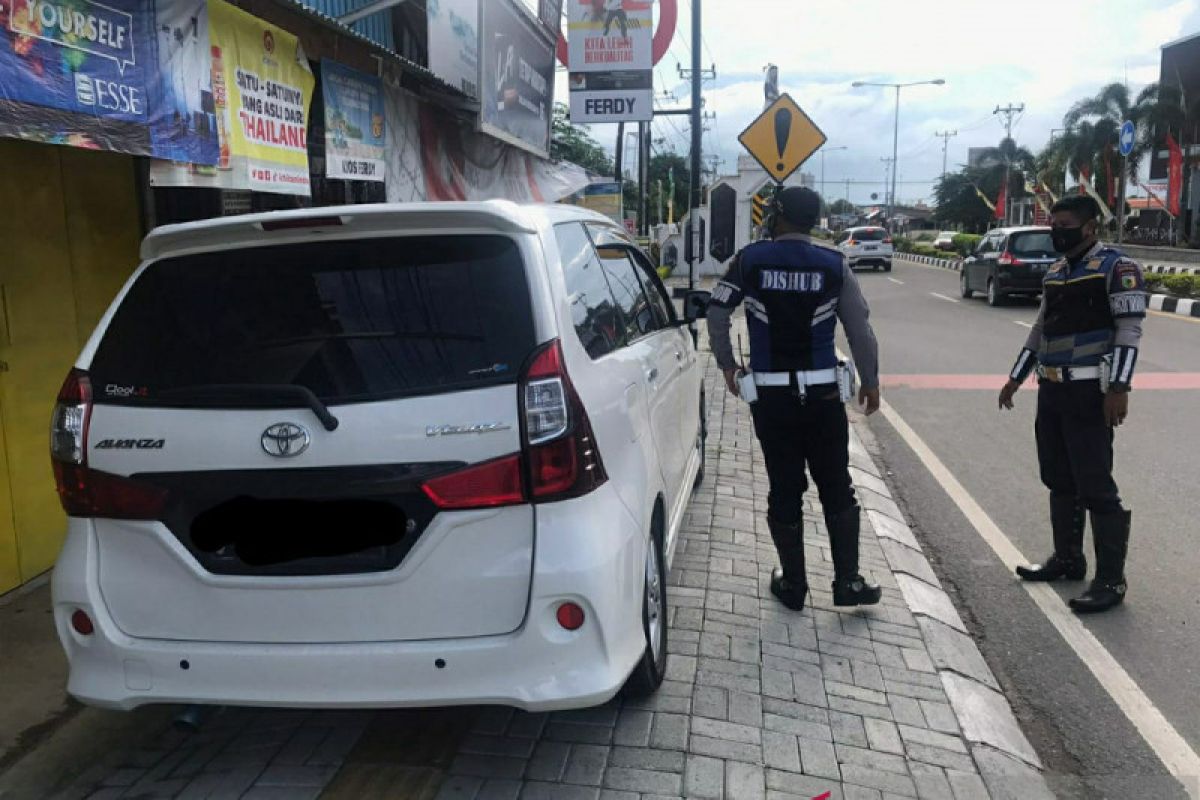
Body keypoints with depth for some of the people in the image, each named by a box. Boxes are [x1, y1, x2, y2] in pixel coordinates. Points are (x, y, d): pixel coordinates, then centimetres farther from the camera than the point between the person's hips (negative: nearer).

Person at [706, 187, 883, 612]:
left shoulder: (750, 259, 0)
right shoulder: (833, 265, 0)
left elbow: (717, 312, -3)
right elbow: (860, 328, 0)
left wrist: (727, 364, 9)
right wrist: (870, 381, 10)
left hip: (770, 394, 0)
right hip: (822, 392, 0)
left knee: (784, 490, 8)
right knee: (837, 489, 11)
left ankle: (793, 584, 17)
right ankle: (848, 581, 14)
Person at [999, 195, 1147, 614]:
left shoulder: (1117, 267, -8)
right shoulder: (1056, 271, 15)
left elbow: (1129, 329, -15)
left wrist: (1118, 387, -23)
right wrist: (1016, 378, 21)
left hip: (1089, 393, -8)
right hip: (1051, 390, 8)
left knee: (1095, 486, -6)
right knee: (1059, 481, 14)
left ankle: (1111, 580, 2)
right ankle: (1067, 559, 27)